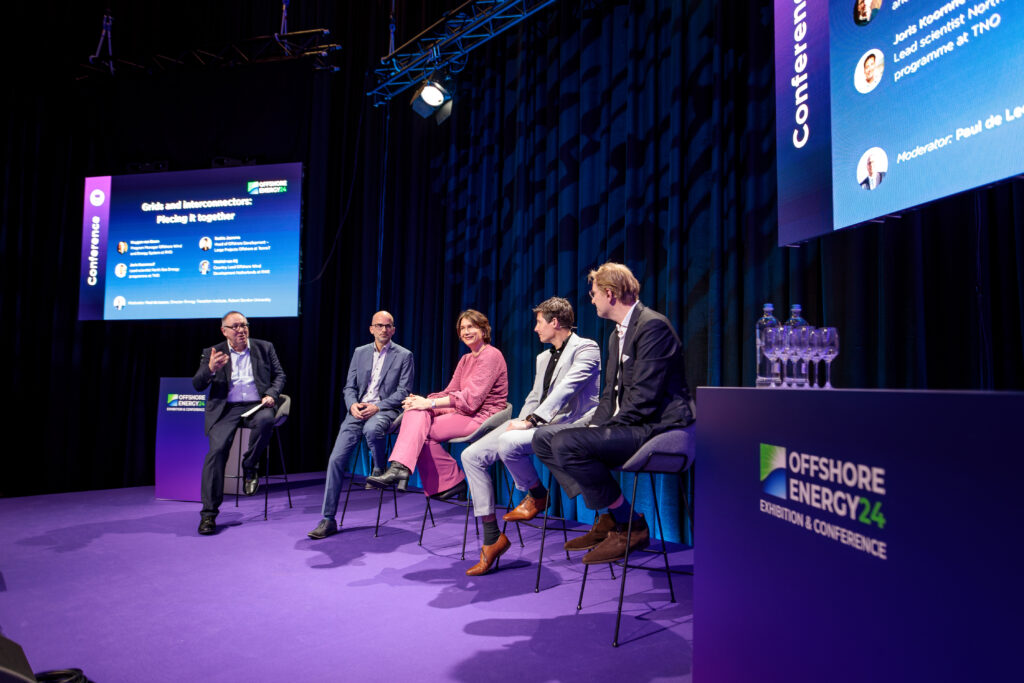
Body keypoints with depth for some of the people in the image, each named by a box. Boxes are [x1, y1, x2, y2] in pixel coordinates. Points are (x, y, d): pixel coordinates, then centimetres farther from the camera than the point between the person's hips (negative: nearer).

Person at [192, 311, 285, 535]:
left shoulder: (264, 348, 14)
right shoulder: (212, 353, 11)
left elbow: (279, 375, 15)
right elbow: (197, 385, 4)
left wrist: (271, 394, -5)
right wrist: (210, 370, -18)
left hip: (256, 406, 0)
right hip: (226, 408, 0)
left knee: (265, 420, -36)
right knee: (217, 449, -22)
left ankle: (250, 466, -10)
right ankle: (208, 513, -16)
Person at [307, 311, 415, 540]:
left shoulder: (403, 356, 3)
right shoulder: (360, 353, 16)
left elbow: (403, 392, -3)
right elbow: (349, 387, 14)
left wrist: (377, 407, -15)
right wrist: (352, 405, -8)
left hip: (385, 409, -4)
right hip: (358, 410, 4)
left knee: (371, 429, -39)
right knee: (336, 458, -11)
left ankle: (379, 470, -6)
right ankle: (328, 520, -3)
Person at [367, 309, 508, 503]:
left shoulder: (491, 355, -9)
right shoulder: (466, 359, 19)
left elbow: (471, 398, -19)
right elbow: (450, 392, 12)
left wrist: (430, 403, -22)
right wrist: (423, 401, -9)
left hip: (482, 418, -8)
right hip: (463, 413, 8)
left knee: (420, 430, -21)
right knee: (416, 412, -17)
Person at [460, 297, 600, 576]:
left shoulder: (585, 349, -5)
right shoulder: (543, 357, 24)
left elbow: (566, 390, -18)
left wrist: (530, 421, -24)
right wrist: (521, 420, 4)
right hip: (540, 424, 9)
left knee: (508, 442, -35)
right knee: (472, 456, -5)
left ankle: (538, 496, -5)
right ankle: (492, 537, -2)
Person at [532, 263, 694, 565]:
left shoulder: (653, 325, -14)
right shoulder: (617, 334, 18)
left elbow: (645, 397, -21)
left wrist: (606, 428, -17)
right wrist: (594, 426, 2)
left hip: (655, 427, -10)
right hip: (626, 426, 10)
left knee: (567, 443, -27)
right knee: (544, 437, 2)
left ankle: (630, 524, -9)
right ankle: (608, 517, 4)